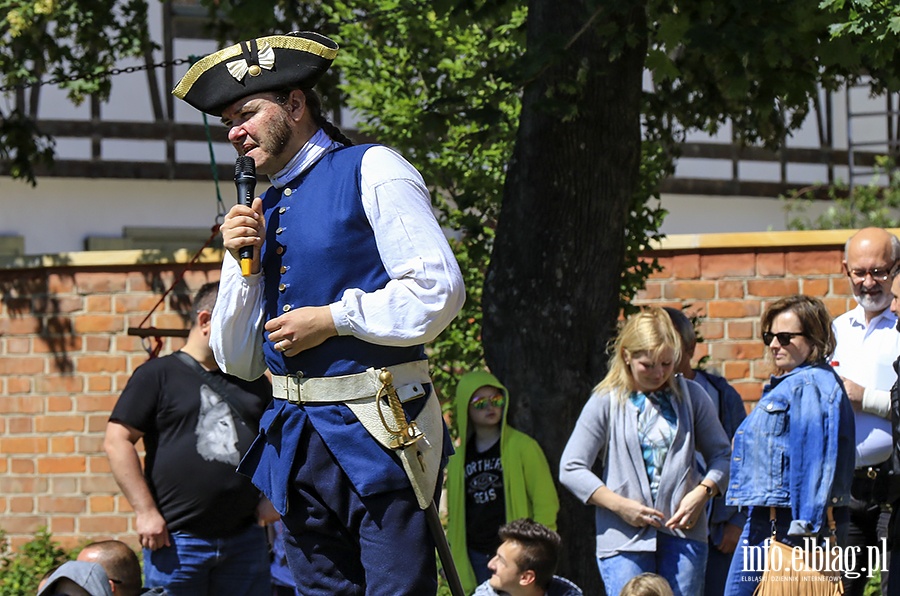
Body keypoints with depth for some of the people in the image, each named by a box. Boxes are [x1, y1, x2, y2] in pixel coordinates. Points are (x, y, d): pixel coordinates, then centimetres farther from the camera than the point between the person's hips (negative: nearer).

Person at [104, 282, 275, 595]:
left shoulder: (253, 383, 17)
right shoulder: (158, 375, 2)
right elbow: (117, 440, -4)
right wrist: (145, 511, -11)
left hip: (244, 538, 4)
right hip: (177, 540, -4)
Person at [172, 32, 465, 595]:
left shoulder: (372, 172, -1)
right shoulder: (260, 212, 18)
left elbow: (438, 290, -12)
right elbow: (238, 363, 17)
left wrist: (331, 320, -11)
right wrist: (243, 264, 3)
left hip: (378, 439, -7)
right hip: (297, 441, 7)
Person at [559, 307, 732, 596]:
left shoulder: (691, 396, 9)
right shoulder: (606, 402, 2)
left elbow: (720, 453, 13)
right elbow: (571, 469, -1)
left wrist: (701, 493, -6)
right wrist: (621, 506, -10)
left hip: (682, 531, 2)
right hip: (625, 537, -2)